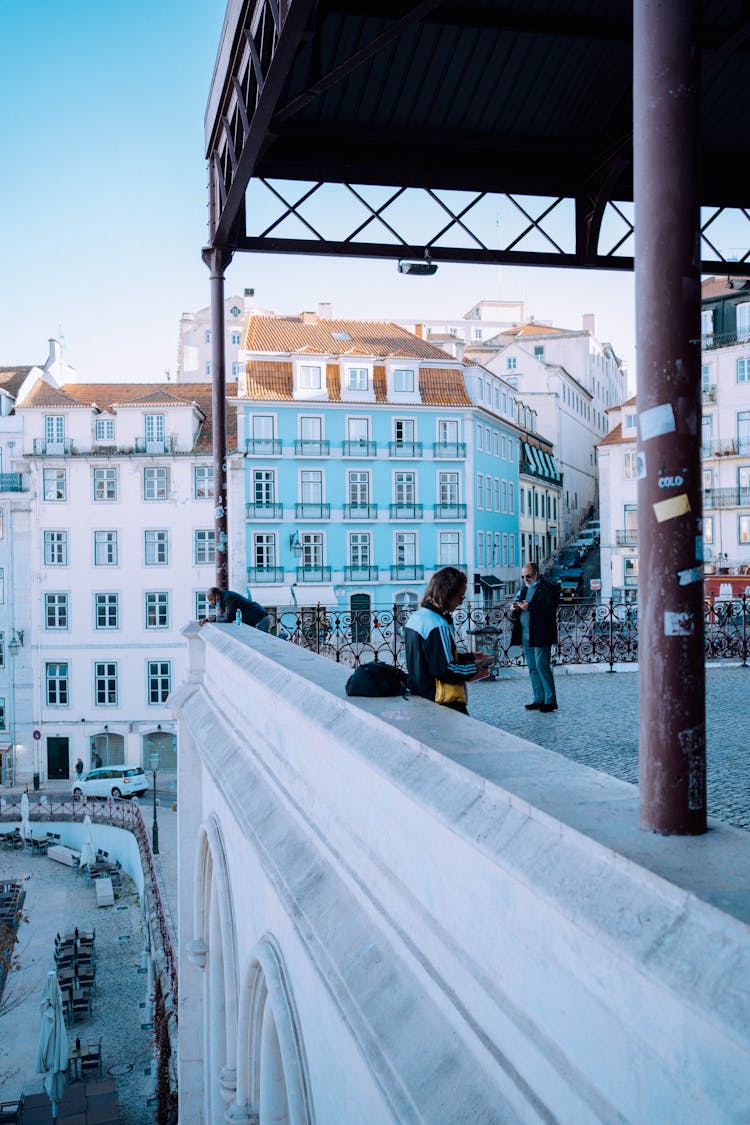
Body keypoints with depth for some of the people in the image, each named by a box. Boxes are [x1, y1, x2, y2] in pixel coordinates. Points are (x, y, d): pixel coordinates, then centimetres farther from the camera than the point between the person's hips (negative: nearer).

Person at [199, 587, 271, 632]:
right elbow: (221, 616, 17)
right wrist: (207, 619, 6)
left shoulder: (228, 598, -19)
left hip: (261, 619, -10)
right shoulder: (224, 597, 11)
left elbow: (229, 618, -22)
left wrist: (214, 619, -9)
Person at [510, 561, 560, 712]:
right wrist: (514, 611, -3)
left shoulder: (549, 588, -3)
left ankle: (550, 701, -4)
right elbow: (515, 616, 21)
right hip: (526, 635, 7)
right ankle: (539, 699, 14)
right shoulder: (523, 589, 19)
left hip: (541, 636, -7)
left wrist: (529, 607, -24)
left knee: (542, 666, -10)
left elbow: (550, 608, -17)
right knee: (532, 668, 8)